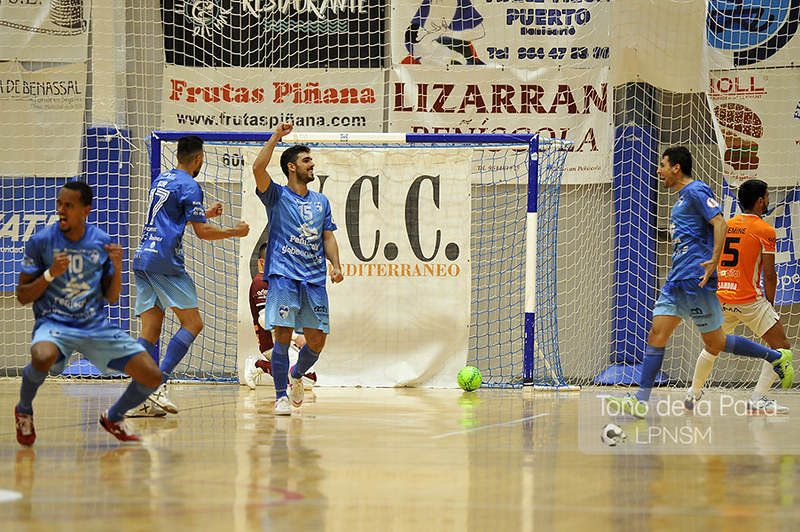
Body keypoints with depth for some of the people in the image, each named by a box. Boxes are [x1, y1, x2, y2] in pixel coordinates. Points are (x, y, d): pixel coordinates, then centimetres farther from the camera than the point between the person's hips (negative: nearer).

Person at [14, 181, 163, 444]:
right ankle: (23, 410, -6)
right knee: (43, 357, -40)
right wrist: (51, 274, -17)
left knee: (152, 377, -10)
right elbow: (22, 296, -1)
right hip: (53, 322, -3)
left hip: (97, 324, 3)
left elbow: (111, 298, 11)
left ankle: (113, 418, 22)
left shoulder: (102, 242, 4)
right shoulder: (41, 241, -4)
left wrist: (117, 267, -8)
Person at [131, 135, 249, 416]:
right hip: (165, 262, -8)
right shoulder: (189, 186, -6)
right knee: (192, 323, -3)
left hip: (142, 259, 8)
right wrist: (235, 232, 6)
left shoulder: (160, 180, 20)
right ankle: (158, 383, -16)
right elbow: (202, 232, -9)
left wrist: (205, 213, 42)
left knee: (150, 330, 4)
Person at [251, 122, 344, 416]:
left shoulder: (321, 202, 17)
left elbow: (328, 237, 17)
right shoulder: (277, 196, 3)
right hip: (283, 275, -4)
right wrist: (276, 136, -11)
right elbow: (258, 168, -14)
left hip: (315, 279, 4)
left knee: (317, 340, 2)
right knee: (283, 336, -10)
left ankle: (296, 375, 31)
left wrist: (336, 265, 1)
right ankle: (281, 397, -3)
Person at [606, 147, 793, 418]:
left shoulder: (697, 191, -8)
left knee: (715, 344, -3)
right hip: (676, 281, 9)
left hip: (696, 279, -9)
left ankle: (777, 357, 11)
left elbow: (720, 223, -18)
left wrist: (714, 260, -28)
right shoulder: (682, 197, 20)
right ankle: (640, 401, -5)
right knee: (656, 335, -1)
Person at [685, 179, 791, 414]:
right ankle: (758, 399, -12)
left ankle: (693, 394, 33)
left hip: (720, 297, 6)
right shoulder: (764, 230, -7)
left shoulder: (724, 226, 11)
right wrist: (770, 304, 5)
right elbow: (769, 274, -8)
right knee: (781, 347, -2)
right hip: (750, 299, -6)